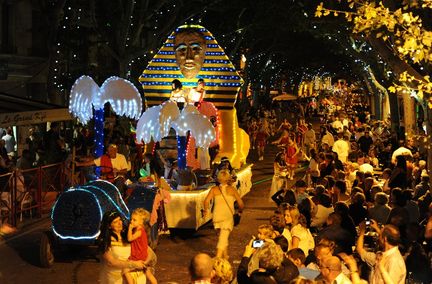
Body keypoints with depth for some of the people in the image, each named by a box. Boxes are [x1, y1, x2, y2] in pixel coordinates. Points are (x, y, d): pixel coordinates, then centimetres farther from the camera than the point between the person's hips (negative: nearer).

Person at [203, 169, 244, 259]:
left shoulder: (214, 189, 3)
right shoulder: (232, 189, 2)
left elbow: (206, 201, -10)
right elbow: (241, 204, 0)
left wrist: (206, 210, 7)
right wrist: (239, 210, 21)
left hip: (217, 217, 2)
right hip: (228, 217, -2)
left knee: (223, 236, 23)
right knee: (223, 238, -6)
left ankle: (225, 255, 33)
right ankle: (218, 257, -21)